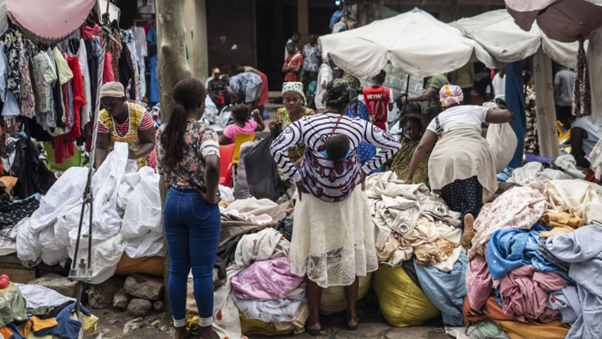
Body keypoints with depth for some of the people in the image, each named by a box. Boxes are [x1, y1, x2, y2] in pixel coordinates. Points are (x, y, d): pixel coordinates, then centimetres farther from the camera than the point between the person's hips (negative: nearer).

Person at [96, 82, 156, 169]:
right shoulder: (102, 118, -12)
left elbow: (149, 143, -16)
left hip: (142, 166, -2)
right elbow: (101, 147, -16)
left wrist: (135, 155, -35)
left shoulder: (140, 114, -17)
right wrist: (99, 168, -33)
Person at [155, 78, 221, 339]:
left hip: (173, 202, 6)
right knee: (203, 271, 8)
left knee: (177, 270, 15)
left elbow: (163, 167, 10)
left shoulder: (163, 131, 3)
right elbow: (212, 164, -33)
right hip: (200, 205, -5)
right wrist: (210, 196, -20)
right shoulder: (204, 131, -17)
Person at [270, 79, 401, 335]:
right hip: (349, 198, 1)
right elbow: (393, 145, 0)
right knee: (349, 253, 16)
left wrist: (296, 177, -9)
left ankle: (314, 319, 22)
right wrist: (366, 170, 4)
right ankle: (351, 316, 29)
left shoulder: (306, 123, -11)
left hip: (314, 199, -1)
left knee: (315, 256, 12)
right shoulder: (358, 126, -7)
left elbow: (276, 148, -20)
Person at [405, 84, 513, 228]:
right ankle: (469, 216, -38)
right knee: (472, 203, -4)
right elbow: (507, 115, 33)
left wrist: (409, 177, 20)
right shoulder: (475, 110, 28)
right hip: (473, 158, 0)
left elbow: (421, 148, 16)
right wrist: (498, 109, 56)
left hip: (443, 161, 0)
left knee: (452, 205, 9)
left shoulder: (438, 119, 27)